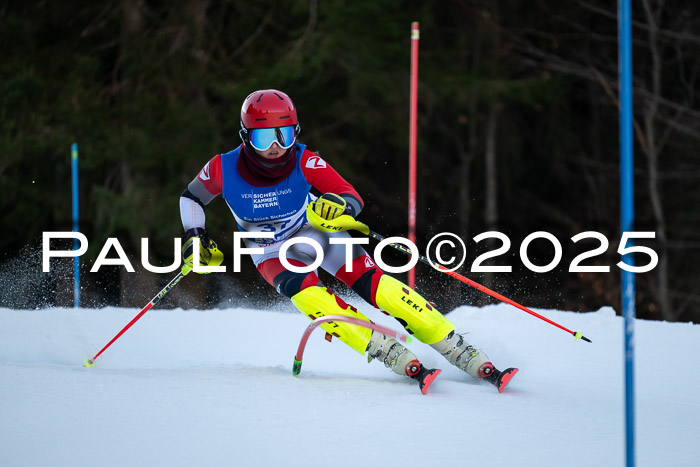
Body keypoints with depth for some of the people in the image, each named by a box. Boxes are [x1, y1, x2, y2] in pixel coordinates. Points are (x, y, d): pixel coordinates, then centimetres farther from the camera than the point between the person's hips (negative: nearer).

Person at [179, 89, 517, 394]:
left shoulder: (305, 162, -23)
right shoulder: (224, 170, -21)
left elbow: (353, 199, -20)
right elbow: (192, 197, 1)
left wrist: (339, 207, -42)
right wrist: (195, 240, -10)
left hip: (317, 232, 0)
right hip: (273, 253, 0)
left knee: (377, 287, -21)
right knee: (313, 299, -31)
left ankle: (471, 360, -22)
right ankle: (404, 364, -35)